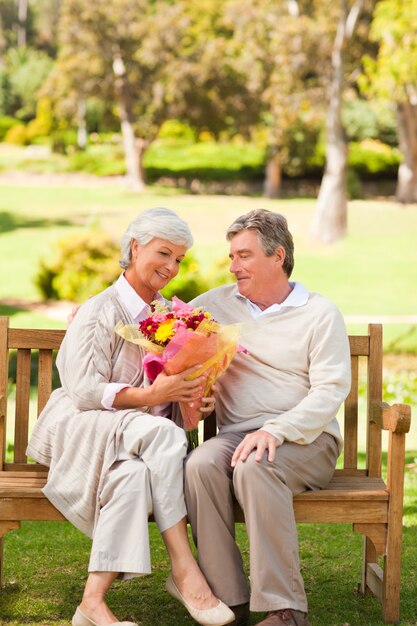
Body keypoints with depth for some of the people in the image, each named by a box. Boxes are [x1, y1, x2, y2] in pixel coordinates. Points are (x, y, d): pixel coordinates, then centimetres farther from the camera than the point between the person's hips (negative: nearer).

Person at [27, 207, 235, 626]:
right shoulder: (99, 312, -4)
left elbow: (180, 381, 19)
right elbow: (85, 392, -14)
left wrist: (195, 395, -6)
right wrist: (149, 396, -26)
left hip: (138, 442, 5)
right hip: (81, 431, -5)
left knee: (135, 474, -34)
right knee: (160, 432, -35)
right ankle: (185, 570, -36)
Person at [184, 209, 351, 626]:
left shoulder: (319, 314, 3)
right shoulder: (218, 303, 16)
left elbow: (330, 390, -8)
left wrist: (276, 431, -21)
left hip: (305, 438, -3)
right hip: (236, 435, 4)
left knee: (254, 467, -36)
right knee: (201, 464, -31)